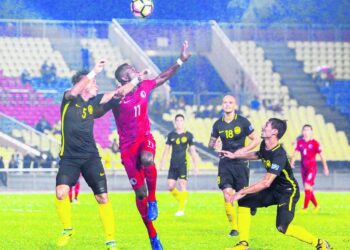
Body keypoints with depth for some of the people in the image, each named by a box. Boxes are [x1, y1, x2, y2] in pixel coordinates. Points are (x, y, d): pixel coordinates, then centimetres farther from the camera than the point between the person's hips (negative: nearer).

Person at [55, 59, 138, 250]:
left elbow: (117, 93, 15)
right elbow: (74, 91, -26)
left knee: (103, 197, -6)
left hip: (91, 157, 4)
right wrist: (94, 72, -30)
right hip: (69, 157, -3)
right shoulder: (69, 100, -3)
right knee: (61, 192, -22)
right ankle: (68, 229, 4)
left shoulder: (93, 102, 10)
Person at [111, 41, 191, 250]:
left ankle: (153, 201, -16)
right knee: (140, 192, 1)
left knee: (147, 159, -37)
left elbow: (163, 77, 18)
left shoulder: (144, 87, 3)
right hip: (128, 146, -2)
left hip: (145, 138, 2)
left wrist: (181, 61, 16)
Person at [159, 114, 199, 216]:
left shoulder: (188, 135, 1)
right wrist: (162, 162, 7)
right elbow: (166, 149, 14)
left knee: (182, 186, -9)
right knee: (170, 187, -1)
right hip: (173, 164, 3)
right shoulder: (171, 135, 8)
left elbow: (192, 151, 5)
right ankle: (182, 199, 25)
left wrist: (195, 166, 2)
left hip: (183, 164, -3)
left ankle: (181, 209, -4)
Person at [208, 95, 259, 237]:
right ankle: (233, 228, -4)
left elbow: (255, 140, 0)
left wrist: (243, 150, -13)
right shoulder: (218, 124, 4)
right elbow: (212, 142, 16)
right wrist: (212, 146, -8)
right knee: (227, 194, -13)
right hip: (225, 163, 2)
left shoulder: (242, 122, -4)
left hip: (240, 163, -2)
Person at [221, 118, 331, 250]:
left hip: (288, 191, -9)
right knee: (244, 202, 3)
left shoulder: (279, 155, -31)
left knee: (283, 227, -20)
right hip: (274, 190, 9)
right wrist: (234, 155, 22)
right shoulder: (264, 145, -4)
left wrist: (242, 192, -33)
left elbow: (266, 183, -36)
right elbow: (258, 155, 24)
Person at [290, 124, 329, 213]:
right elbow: (295, 153, 2)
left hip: (312, 167, -5)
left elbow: (321, 155, -2)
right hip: (303, 167, 5)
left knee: (307, 186, -17)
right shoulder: (299, 142, 4)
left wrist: (325, 168, 1)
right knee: (308, 189, 10)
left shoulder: (315, 143, -8)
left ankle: (305, 208, -12)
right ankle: (316, 206, 28)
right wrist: (291, 163, -14)